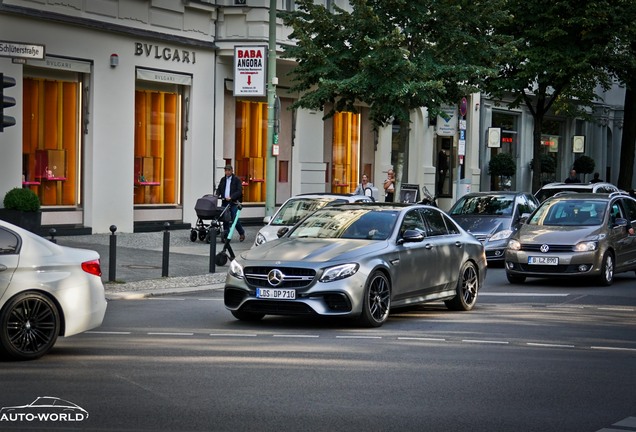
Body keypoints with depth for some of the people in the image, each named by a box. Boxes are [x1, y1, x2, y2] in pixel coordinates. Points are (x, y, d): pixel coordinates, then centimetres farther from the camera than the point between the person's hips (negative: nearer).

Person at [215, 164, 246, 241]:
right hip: (225, 202, 5)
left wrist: (231, 197, -22)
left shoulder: (237, 180, -2)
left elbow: (239, 191, -10)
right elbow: (219, 189, 18)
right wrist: (217, 195, -4)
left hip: (233, 203, -5)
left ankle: (242, 233, 12)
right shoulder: (223, 179, 15)